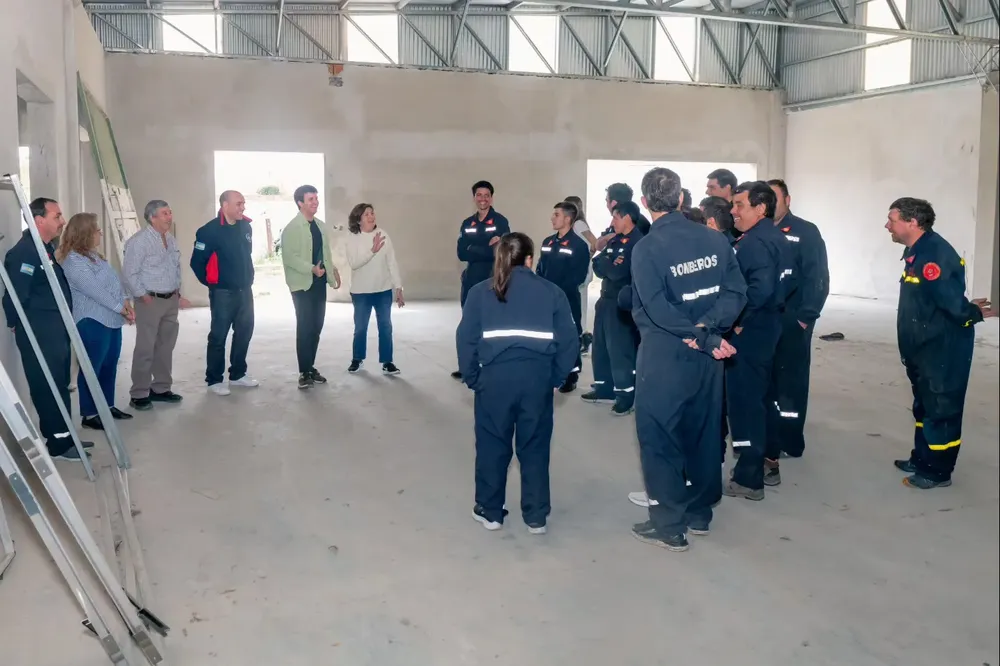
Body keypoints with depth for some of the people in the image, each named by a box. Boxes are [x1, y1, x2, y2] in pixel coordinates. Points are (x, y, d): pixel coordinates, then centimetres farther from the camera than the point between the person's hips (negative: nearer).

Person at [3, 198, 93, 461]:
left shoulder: (48, 249, 13)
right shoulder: (23, 253, -18)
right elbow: (15, 297, -21)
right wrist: (19, 326, -10)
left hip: (57, 329, 10)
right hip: (39, 333, -10)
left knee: (59, 385, 16)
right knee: (48, 387, -2)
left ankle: (62, 436, 26)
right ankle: (57, 443, 6)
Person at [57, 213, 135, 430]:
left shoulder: (93, 255, 16)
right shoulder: (73, 260, -15)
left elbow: (114, 280, 13)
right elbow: (94, 289, -20)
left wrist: (125, 301, -1)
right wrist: (120, 307, -16)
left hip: (111, 318, 10)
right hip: (92, 320, -10)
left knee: (110, 365, 15)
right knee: (92, 368, -2)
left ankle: (108, 406, 26)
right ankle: (89, 414, 5)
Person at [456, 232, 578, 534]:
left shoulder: (480, 292, 9)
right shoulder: (551, 291, 9)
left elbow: (466, 339, 2)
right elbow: (569, 341, 4)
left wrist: (472, 378, 10)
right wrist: (555, 377, 11)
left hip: (495, 376, 0)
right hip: (537, 377, 1)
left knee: (492, 445, 12)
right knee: (535, 448, 11)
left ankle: (490, 512, 24)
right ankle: (536, 517, 19)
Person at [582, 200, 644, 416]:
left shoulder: (638, 242, -13)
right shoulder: (615, 240, 14)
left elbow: (618, 273, -20)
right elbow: (598, 268, 7)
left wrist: (604, 261, -3)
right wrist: (608, 264, -12)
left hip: (621, 304, -9)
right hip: (606, 300, 9)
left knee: (619, 349, -7)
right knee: (601, 346, 14)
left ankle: (626, 394, 2)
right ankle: (604, 389, 25)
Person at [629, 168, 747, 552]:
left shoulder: (646, 249, -14)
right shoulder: (715, 239, 1)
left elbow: (658, 310, -23)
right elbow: (736, 293, -5)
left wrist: (708, 339, -18)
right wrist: (706, 328, -15)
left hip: (665, 356, -5)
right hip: (707, 356, 6)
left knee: (659, 437, 6)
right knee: (703, 432, 16)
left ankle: (669, 526, 12)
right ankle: (699, 513, 29)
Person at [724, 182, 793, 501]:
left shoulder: (754, 241, -18)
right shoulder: (775, 237, 14)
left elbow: (760, 287, -32)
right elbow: (783, 282, 18)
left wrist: (738, 320, -21)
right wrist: (775, 310, 14)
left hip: (749, 332, -10)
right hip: (767, 327, 10)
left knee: (744, 400, -3)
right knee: (758, 397, 18)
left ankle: (749, 479, 5)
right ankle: (765, 462, 30)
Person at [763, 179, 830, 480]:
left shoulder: (806, 233, -2)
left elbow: (818, 278, -7)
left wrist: (805, 317, -14)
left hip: (791, 323, -4)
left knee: (790, 383, 3)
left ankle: (787, 443, 11)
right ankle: (773, 443, 17)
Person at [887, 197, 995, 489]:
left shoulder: (934, 254, -25)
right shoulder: (916, 252, 9)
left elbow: (953, 302, -26)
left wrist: (973, 314, -9)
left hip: (943, 351, -10)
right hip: (923, 350, 10)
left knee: (941, 408, 1)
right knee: (924, 406, 20)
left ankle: (937, 471, 12)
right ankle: (922, 459, 33)